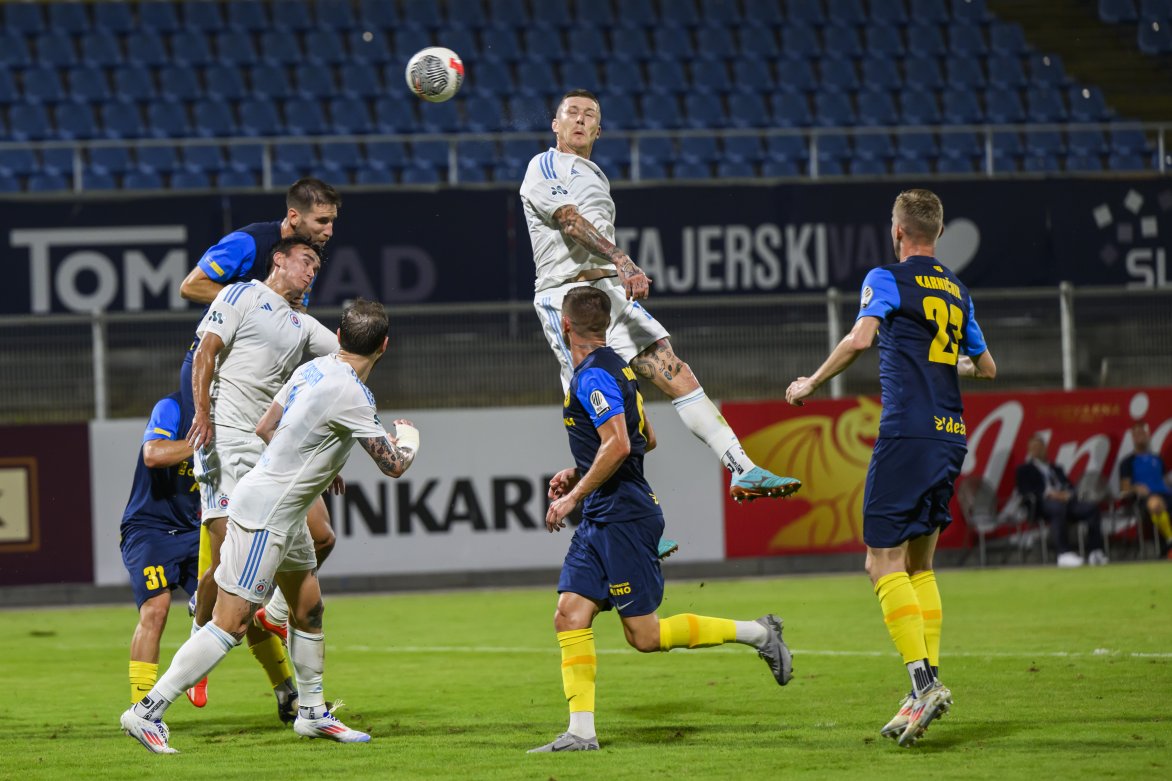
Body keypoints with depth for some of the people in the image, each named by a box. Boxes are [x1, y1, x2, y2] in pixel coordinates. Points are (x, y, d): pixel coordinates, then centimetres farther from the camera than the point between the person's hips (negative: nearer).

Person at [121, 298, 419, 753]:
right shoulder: (349, 394, -21)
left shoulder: (314, 370, 4)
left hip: (284, 514, 10)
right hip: (265, 514, -10)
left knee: (308, 607, 18)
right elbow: (393, 465, -14)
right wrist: (409, 438, 8)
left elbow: (265, 427, 15)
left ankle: (311, 712, 31)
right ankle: (148, 712, -10)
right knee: (231, 625, -10)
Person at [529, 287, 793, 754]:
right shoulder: (614, 367, 15)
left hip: (624, 518, -10)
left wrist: (573, 496, -17)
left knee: (645, 636, -6)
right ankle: (581, 732, -4)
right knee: (570, 616, 0)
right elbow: (645, 439, 24)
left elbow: (618, 446, -25)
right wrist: (578, 474, 23)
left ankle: (758, 633, 5)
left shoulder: (593, 375, -15)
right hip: (600, 522, 10)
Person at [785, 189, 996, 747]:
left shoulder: (887, 279, -2)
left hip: (907, 433, -7)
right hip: (950, 434, 7)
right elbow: (986, 367, 26)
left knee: (884, 564, -7)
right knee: (919, 565, 14)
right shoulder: (957, 292, 18)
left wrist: (811, 384, -6)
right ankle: (928, 683, 6)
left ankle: (923, 680, -20)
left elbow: (860, 339, -18)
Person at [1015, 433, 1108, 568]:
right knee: (1059, 508, -42)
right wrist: (1049, 493, -13)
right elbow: (1025, 490, 2)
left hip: (1065, 499, 6)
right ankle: (1064, 553, -51)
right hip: (1044, 503, -5)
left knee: (1092, 508, -23)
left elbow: (1069, 486, 23)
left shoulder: (1055, 468, 37)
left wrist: (1067, 493, -4)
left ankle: (1095, 552, -28)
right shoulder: (1024, 469, 21)